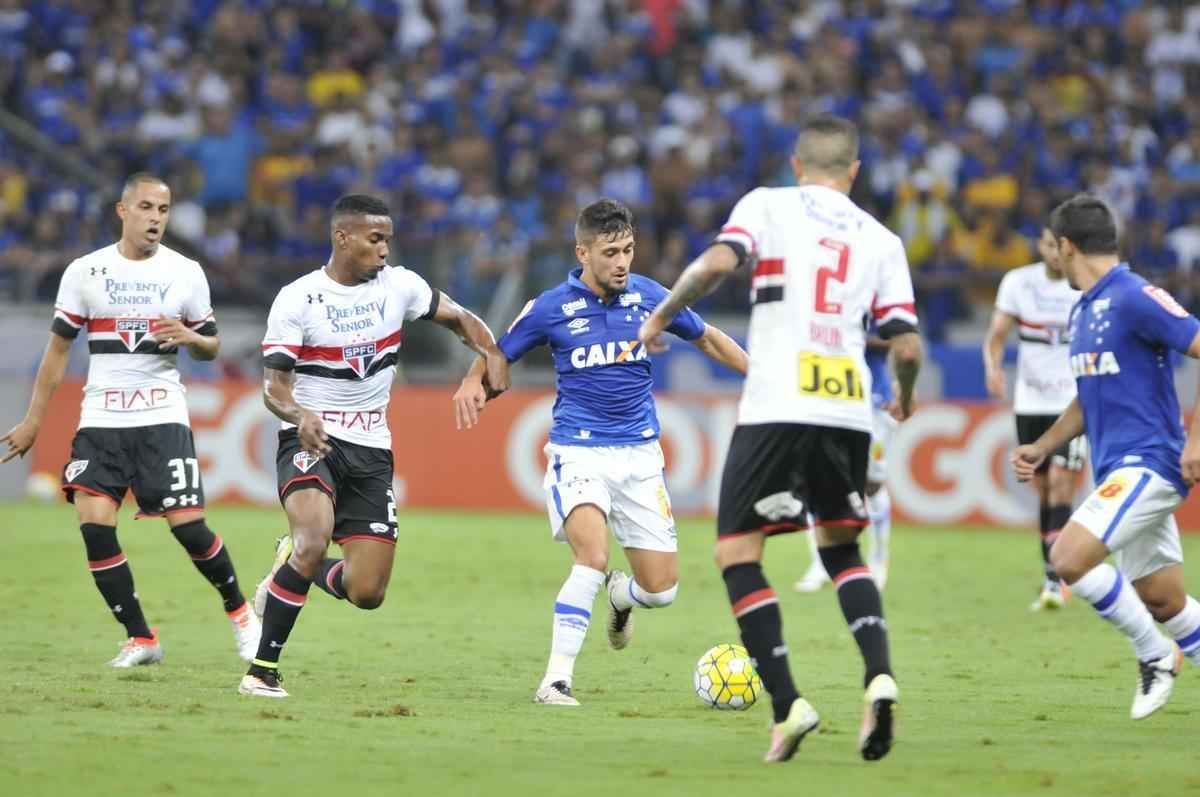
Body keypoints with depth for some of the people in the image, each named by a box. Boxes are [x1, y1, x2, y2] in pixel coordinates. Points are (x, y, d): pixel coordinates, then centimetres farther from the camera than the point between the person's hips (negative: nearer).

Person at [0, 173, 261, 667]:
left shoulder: (186, 273, 3)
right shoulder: (85, 271, 2)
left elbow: (210, 347, 12)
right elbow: (58, 347, 9)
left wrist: (190, 338, -12)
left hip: (163, 417, -1)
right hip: (101, 419, 1)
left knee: (187, 524, -10)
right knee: (93, 523, -14)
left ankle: (239, 611, 17)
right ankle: (140, 640, -3)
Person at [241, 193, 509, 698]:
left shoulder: (399, 285, 2)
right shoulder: (296, 300, -9)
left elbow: (459, 318, 13)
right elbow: (273, 386, -13)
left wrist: (492, 354, -9)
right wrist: (299, 415, -35)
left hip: (371, 451, 4)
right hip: (310, 442, -4)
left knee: (367, 593, -4)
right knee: (315, 538, -32)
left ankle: (295, 570, 30)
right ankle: (263, 669, -21)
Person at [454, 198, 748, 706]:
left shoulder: (649, 298, 1)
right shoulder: (551, 309, -6)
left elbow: (707, 338, 17)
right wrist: (472, 385, -16)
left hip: (640, 454, 3)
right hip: (578, 451, -3)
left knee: (661, 589, 1)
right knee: (593, 557, -29)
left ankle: (619, 598, 39)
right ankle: (557, 679, -21)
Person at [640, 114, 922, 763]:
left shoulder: (768, 205, 6)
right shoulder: (881, 240, 14)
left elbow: (718, 261, -13)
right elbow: (907, 347, 9)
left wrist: (661, 317, 2)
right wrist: (905, 399, 29)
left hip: (776, 409, -4)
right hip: (849, 412, 4)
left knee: (736, 551, 4)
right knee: (841, 547, 21)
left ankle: (787, 704, -9)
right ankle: (879, 675, -3)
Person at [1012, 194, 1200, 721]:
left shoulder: (1135, 298, -13)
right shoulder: (1083, 312, 16)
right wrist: (1041, 449, 16)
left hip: (1148, 463, -9)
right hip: (1119, 471, 9)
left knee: (1068, 559, -19)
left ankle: (1156, 655, -5)